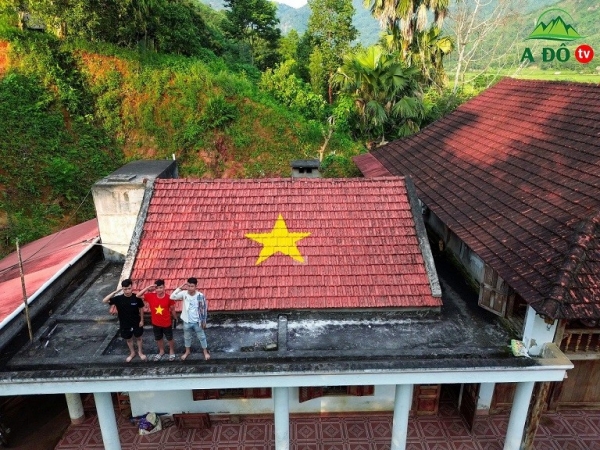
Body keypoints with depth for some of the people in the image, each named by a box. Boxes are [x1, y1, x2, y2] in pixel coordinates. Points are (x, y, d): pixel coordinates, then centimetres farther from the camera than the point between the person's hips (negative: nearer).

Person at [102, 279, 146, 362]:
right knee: (128, 339, 22)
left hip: (136, 323, -1)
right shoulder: (118, 298, -18)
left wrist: (141, 320, -2)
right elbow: (104, 301, -28)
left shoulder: (136, 298, -18)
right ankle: (132, 353, 45)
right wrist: (115, 291, -33)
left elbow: (141, 308, -4)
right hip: (125, 324, 1)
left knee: (138, 337, 20)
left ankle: (140, 352, 42)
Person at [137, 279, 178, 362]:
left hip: (167, 323, -2)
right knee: (158, 339, 23)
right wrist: (148, 287, -23)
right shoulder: (150, 296, -14)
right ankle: (161, 352, 47)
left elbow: (172, 310, -7)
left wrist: (176, 319, 4)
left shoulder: (168, 298, -20)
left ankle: (172, 352, 43)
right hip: (156, 323, 3)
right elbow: (138, 296, -16)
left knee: (170, 339, 18)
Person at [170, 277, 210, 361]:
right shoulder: (184, 293, -14)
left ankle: (205, 351, 37)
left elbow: (203, 308, -10)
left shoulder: (200, 296, -19)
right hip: (187, 321, 2)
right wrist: (180, 288, -25)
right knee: (187, 337, 23)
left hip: (197, 321, -2)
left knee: (201, 337, 16)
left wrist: (204, 321, -5)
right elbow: (172, 297, -21)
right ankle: (187, 351, 47)